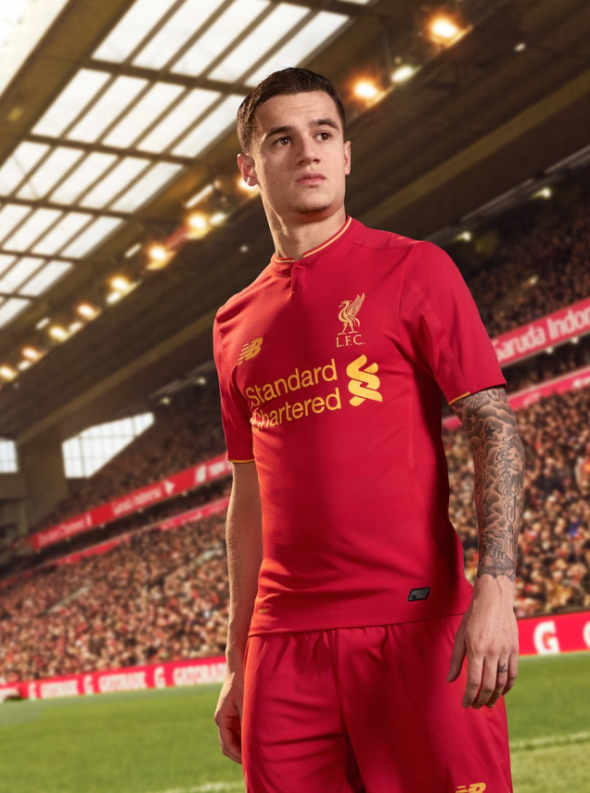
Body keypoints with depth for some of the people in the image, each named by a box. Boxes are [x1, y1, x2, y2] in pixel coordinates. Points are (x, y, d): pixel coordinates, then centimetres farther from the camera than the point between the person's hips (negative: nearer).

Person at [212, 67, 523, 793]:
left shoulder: (412, 269, 2)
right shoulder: (235, 325, 14)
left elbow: (494, 429, -4)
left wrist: (495, 590, -17)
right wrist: (238, 665, 16)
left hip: (417, 624, -4)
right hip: (284, 643, 4)